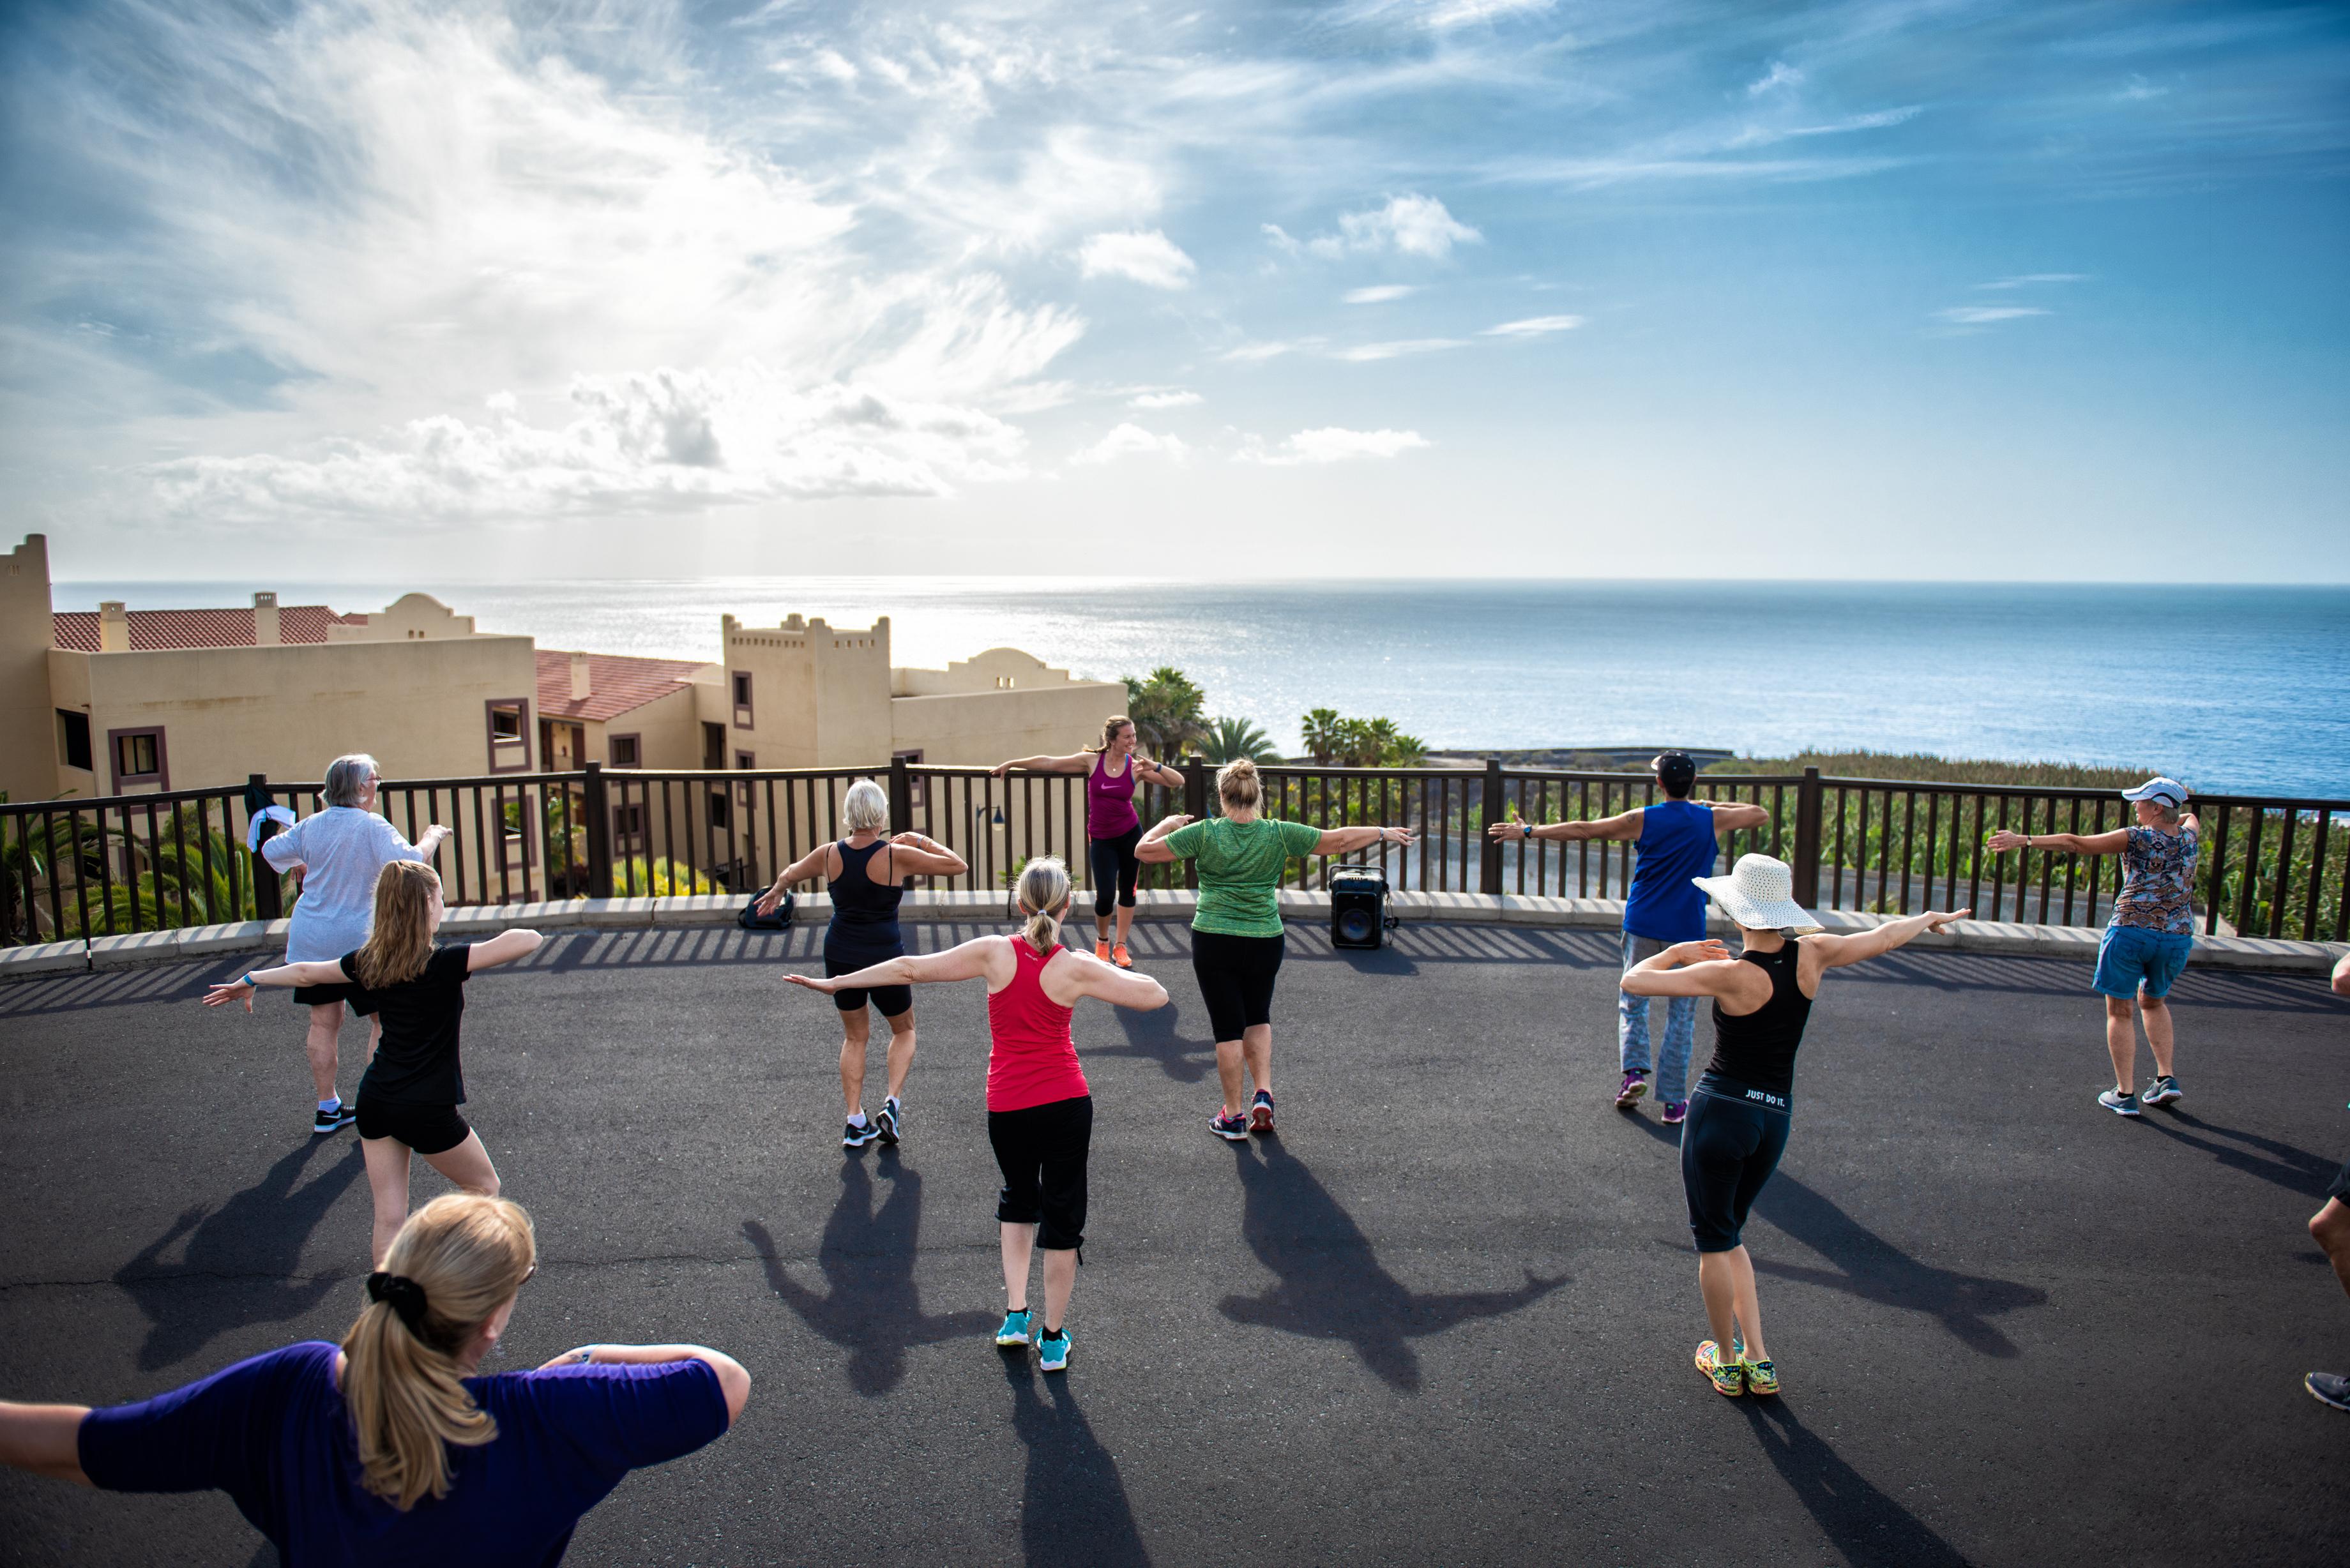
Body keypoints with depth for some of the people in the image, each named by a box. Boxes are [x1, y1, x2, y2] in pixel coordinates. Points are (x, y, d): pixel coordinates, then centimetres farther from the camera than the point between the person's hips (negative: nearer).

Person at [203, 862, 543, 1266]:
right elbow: (528, 941, -29)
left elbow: (306, 973, 19)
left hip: (375, 1102, 6)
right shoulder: (443, 964, -18)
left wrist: (250, 980, 37)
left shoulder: (369, 962, 1)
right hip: (428, 1110, -6)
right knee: (484, 1186, 16)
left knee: (389, 1218, 10)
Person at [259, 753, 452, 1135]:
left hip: (310, 940, 6)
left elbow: (270, 850, 15)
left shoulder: (311, 825, 4)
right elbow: (411, 862, -24)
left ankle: (327, 1109, 20)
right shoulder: (372, 827, -14)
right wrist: (432, 836, -7)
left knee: (324, 1023, 13)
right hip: (357, 939, -6)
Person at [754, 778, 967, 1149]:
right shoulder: (897, 856, -16)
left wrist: (775, 892, 38)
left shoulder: (828, 854, -5)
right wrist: (922, 841, 2)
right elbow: (958, 866, -10)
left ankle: (855, 1123, 16)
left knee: (855, 1037, 20)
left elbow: (789, 873, 16)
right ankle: (892, 1103, 1)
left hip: (840, 955, 3)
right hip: (884, 957, -3)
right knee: (904, 1030, 20)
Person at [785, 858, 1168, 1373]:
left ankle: (1015, 1315, 20)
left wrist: (836, 982, 6)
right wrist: (1120, 974, 11)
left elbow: (911, 969, -3)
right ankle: (1053, 1340, 20)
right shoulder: (1076, 968, -11)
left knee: (1018, 1201, 26)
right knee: (1062, 1217, 11)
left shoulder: (994, 953, -8)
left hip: (1006, 1106, 2)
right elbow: (1155, 995, -8)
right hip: (1066, 1103, -2)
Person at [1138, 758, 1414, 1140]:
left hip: (1213, 943, -2)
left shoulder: (1204, 833, -9)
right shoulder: (1280, 834, -5)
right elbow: (1339, 840, 2)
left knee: (1227, 1026, 7)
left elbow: (1145, 850, -5)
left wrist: (1168, 824, 14)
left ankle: (1234, 1116, 14)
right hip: (1264, 943, 2)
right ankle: (1263, 1094, 10)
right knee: (1258, 1017, 23)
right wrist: (1384, 833, 16)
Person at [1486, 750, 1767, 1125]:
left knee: (1632, 1002, 16)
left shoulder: (1642, 819, -7)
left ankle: (1634, 1070, -2)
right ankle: (1674, 1101, 9)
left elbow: (1582, 830, -3)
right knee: (1681, 1016, 8)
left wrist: (1527, 831, 6)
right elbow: (1761, 816, 16)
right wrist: (1713, 804, 21)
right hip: (1687, 931, 0)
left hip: (1643, 926, 0)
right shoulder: (1713, 820, -3)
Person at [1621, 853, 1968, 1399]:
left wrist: (1678, 951, 0)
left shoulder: (1731, 974, -19)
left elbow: (1633, 980, -18)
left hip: (1720, 1110, -6)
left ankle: (1727, 1362, 23)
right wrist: (1930, 918, 32)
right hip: (1775, 1121, 6)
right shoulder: (1810, 957, -5)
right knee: (1728, 1234, 23)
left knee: (1714, 1242, 11)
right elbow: (1883, 937, 13)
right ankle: (1757, 1360, 22)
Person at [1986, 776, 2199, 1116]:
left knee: (2119, 1011, 7)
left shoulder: (2138, 838, -9)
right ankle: (2166, 1079, 20)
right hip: (2178, 937, 5)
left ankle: (2125, 1095, 7)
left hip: (2131, 931, -5)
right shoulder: (2189, 836, 7)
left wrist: (2023, 840, -12)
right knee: (2153, 1001, 28)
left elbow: (2076, 843, -12)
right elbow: (2189, 818, 33)